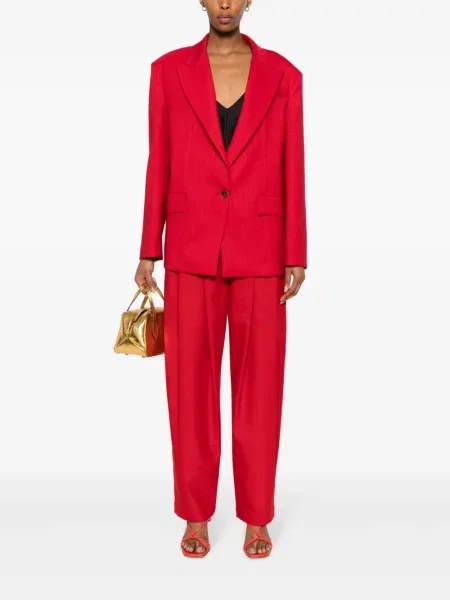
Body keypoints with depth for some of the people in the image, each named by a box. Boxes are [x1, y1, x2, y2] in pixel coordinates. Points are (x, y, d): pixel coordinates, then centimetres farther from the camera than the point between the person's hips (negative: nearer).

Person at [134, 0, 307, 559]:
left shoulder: (282, 74, 6)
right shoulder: (168, 69, 6)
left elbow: (292, 170, 3)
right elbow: (159, 165, 5)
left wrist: (296, 257, -2)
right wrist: (149, 251, 2)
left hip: (260, 250, 0)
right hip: (191, 249, 0)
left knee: (259, 383, 6)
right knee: (190, 382, 5)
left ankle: (257, 516, 23)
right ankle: (196, 514, 23)